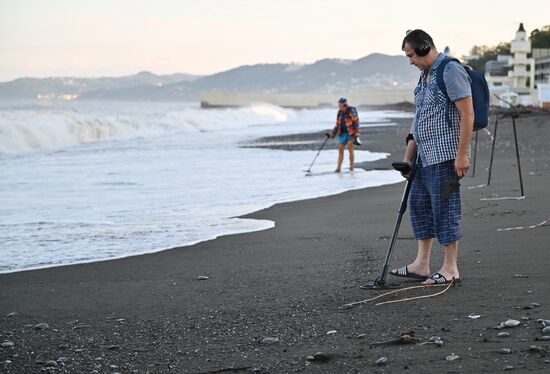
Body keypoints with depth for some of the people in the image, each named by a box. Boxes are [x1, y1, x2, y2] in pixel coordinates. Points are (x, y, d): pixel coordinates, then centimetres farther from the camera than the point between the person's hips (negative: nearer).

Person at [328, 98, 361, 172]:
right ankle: (339, 168, 8)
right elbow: (338, 125, 15)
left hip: (351, 134, -6)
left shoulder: (351, 111, -12)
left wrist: (356, 135, -18)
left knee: (350, 149, -15)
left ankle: (351, 167, -6)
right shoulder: (340, 113, 8)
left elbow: (356, 123, -13)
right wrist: (332, 133, 5)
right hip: (343, 134, 6)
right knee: (340, 150, 3)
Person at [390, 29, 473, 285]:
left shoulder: (451, 72, -12)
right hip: (426, 156, 10)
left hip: (445, 157, -10)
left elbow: (467, 114, -17)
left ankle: (450, 269, 2)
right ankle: (421, 265, 19)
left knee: (445, 208, -5)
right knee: (419, 205, 12)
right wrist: (408, 156, 19)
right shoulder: (425, 75, 17)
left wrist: (462, 155, -21)